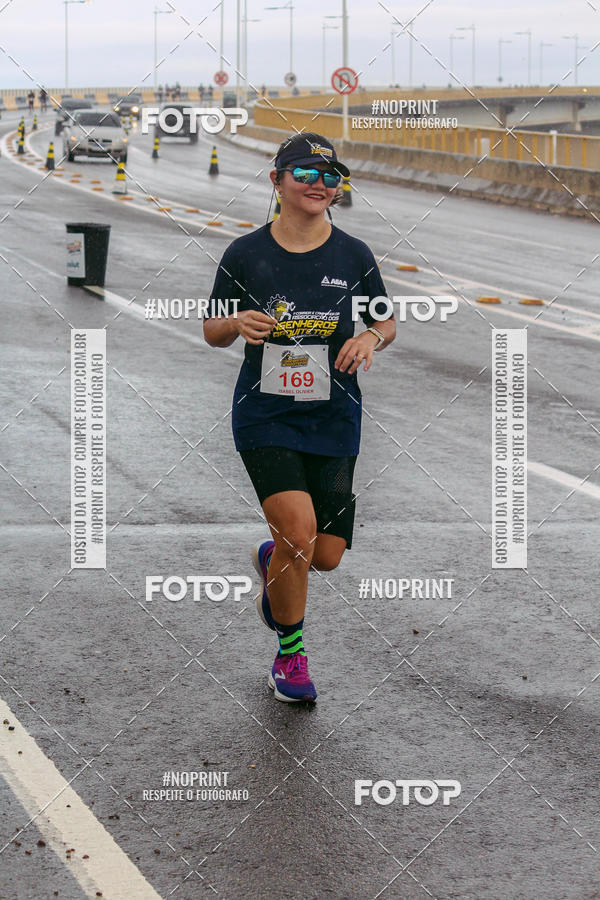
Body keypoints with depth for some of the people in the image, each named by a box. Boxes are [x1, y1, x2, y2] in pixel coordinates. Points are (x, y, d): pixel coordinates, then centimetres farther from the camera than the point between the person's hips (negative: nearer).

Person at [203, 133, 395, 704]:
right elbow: (212, 333, 7)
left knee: (326, 555, 0)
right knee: (298, 529, -20)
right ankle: (290, 657, 3)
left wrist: (371, 339, -9)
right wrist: (239, 324, -15)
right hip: (265, 417, -2)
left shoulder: (354, 255, 1)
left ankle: (271, 562, 40)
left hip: (333, 419, 2)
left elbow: (386, 323, 14)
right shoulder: (245, 255, -3)